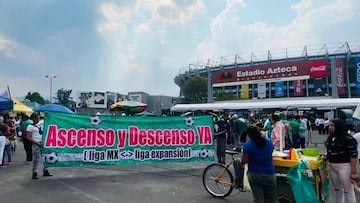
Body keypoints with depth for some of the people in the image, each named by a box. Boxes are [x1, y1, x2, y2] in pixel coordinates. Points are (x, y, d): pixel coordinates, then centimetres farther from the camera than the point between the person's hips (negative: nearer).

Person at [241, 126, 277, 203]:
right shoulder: (269, 142, 2)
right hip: (269, 174, 2)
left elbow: (245, 161, -11)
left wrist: (240, 162, 9)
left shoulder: (247, 145, -11)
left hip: (254, 175, -2)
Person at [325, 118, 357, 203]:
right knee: (337, 189, 19)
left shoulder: (348, 139, -15)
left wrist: (353, 171, -17)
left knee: (348, 191, 4)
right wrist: (325, 156, 3)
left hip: (344, 166, -7)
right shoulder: (330, 137, 7)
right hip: (332, 166, 7)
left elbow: (354, 155, -16)